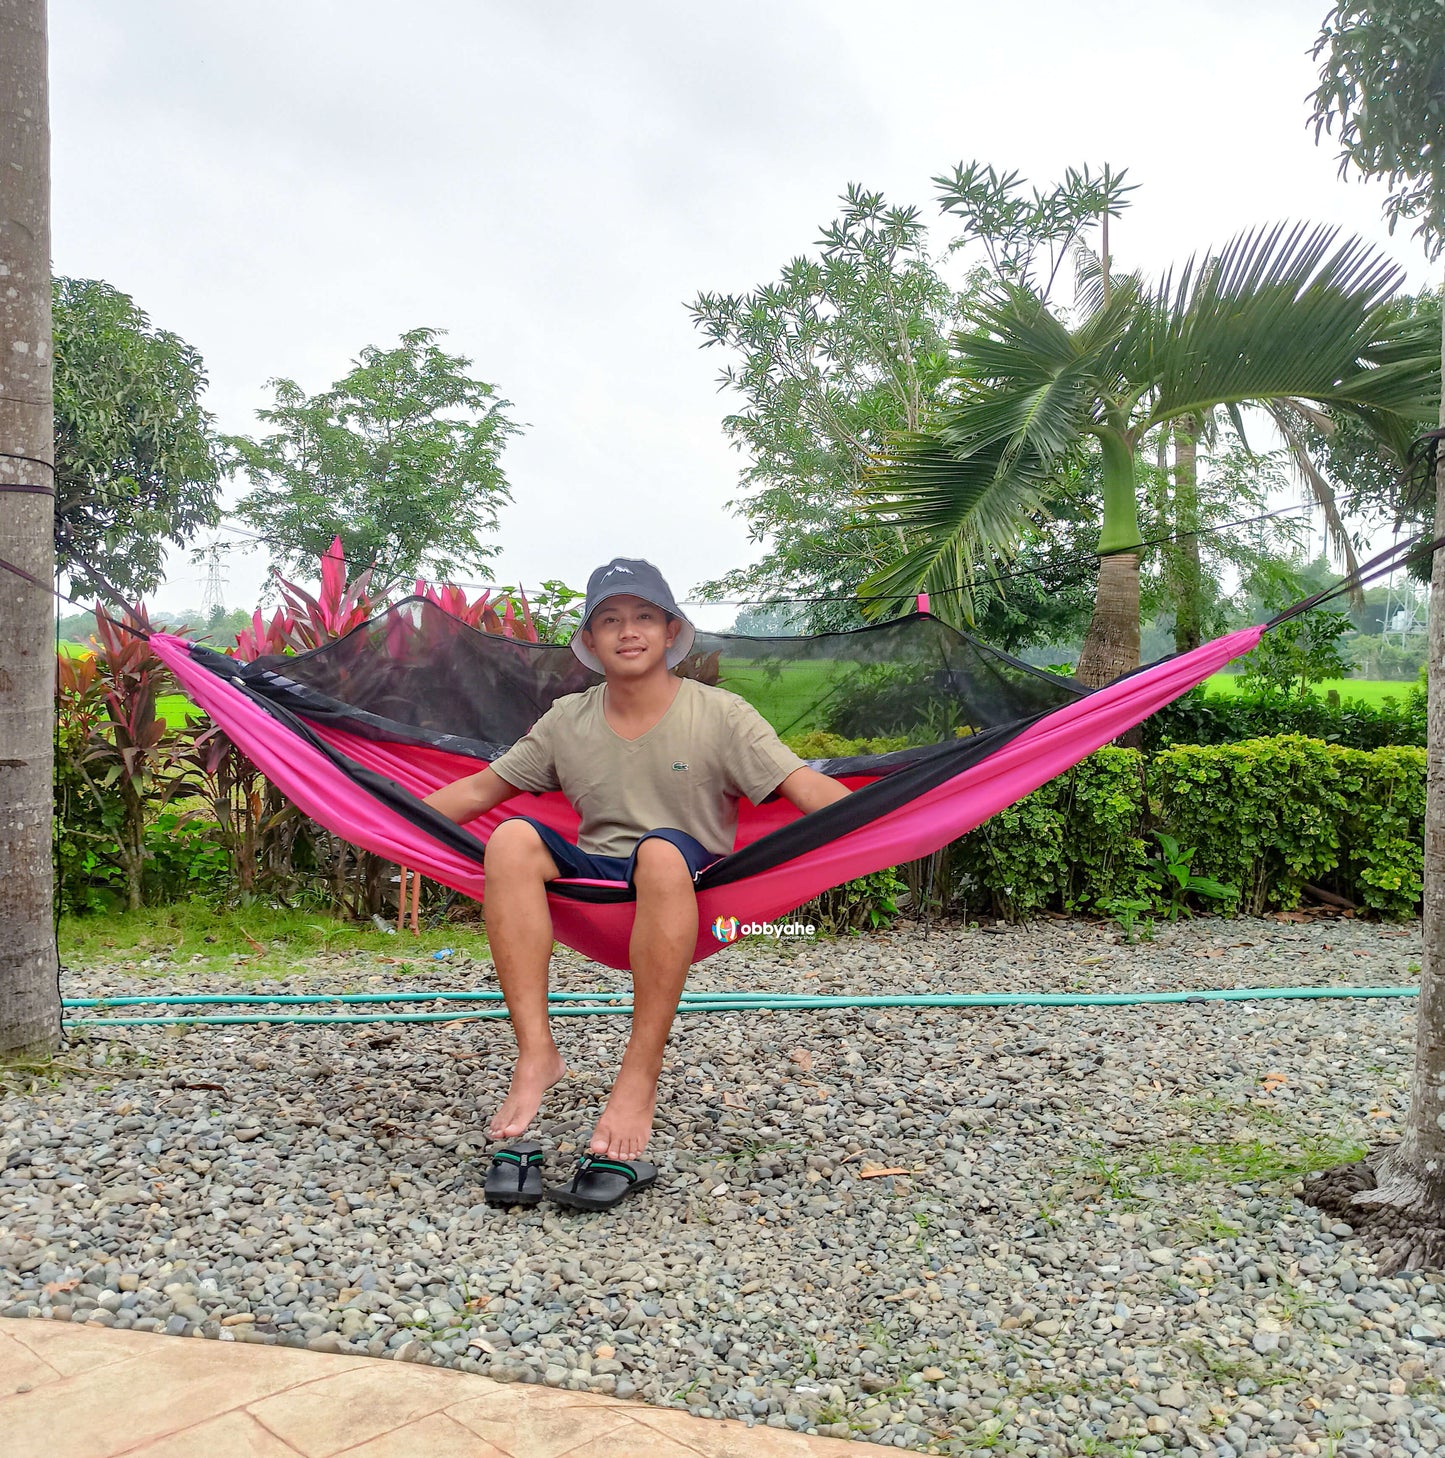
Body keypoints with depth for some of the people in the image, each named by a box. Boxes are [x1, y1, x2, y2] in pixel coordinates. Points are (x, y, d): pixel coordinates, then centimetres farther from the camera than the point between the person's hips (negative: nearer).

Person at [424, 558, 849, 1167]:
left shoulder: (719, 713, -3)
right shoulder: (566, 721, 7)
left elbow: (807, 787, -13)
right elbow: (475, 792, 13)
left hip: (689, 890, -3)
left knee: (662, 849, -37)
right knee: (512, 839, -24)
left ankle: (639, 1078, -30)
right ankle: (536, 1053, -25)